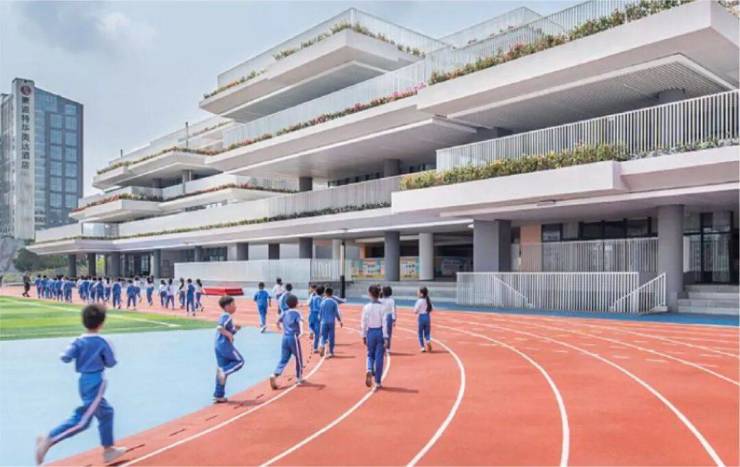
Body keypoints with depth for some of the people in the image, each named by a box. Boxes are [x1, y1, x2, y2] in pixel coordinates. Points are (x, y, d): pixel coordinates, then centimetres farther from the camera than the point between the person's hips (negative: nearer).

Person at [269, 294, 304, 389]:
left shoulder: (284, 313, 12)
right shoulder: (297, 313, -4)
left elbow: (278, 321, 27)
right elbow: (300, 322, -23)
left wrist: (279, 327, 50)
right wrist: (301, 332, -39)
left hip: (285, 338, 5)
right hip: (294, 338, -5)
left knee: (283, 359, 5)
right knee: (298, 358, 13)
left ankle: (274, 375, -16)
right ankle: (299, 378, 25)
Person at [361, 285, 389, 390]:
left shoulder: (366, 307, -5)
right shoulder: (382, 307, -8)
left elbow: (364, 323, -1)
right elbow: (384, 323, -10)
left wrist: (364, 336, 9)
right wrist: (385, 338, -8)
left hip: (370, 333, 1)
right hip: (380, 332, -1)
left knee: (370, 354, 20)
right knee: (379, 357, 7)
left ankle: (369, 370, -9)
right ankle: (377, 382, 11)